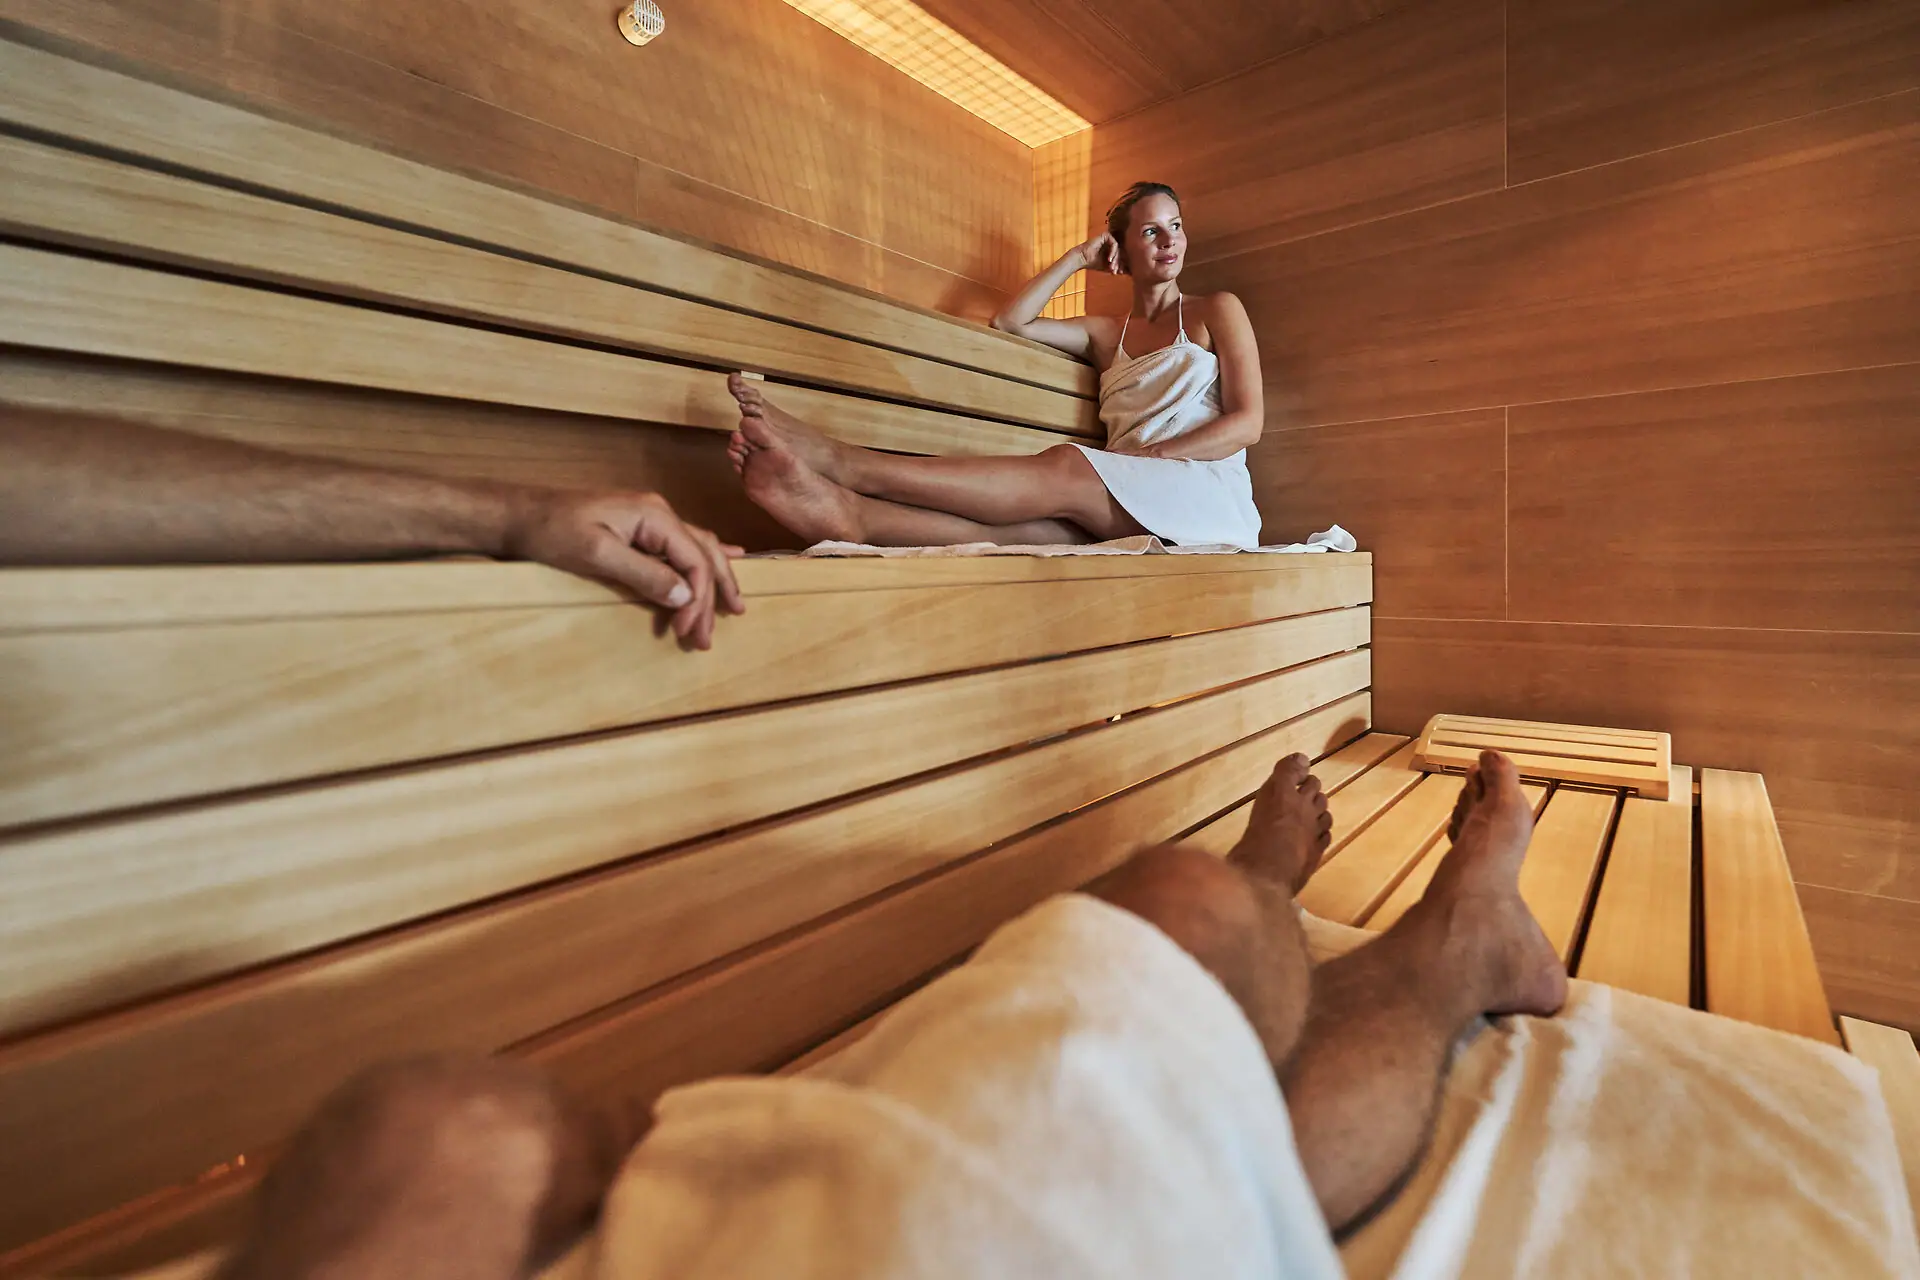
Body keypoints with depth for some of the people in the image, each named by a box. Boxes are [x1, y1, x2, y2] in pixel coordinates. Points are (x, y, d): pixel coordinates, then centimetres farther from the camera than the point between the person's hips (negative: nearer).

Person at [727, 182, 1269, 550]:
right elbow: (1007, 323, 17)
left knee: (1066, 471, -32)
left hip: (1211, 498, -3)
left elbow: (1247, 422, 3)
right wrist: (1078, 258, 16)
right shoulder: (1106, 333, 26)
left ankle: (835, 458, -45)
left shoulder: (1216, 310, 15)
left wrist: (1145, 457, -9)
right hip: (1130, 508, 3)